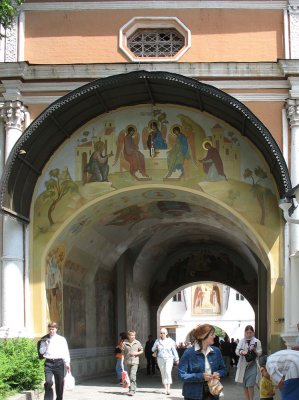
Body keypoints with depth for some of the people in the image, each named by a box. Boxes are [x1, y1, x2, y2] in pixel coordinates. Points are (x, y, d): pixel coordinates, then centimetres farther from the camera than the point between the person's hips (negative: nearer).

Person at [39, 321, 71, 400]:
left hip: (59, 362, 0)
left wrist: (67, 363, 0)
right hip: (48, 363, 0)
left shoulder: (62, 339, 7)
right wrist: (46, 346, -7)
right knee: (48, 382, -16)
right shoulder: (44, 339, 10)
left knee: (59, 383, 6)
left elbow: (66, 352, 7)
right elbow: (41, 351, 11)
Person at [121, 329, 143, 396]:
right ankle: (133, 388, 27)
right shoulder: (125, 343, 1)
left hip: (135, 361, -2)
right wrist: (122, 362, -1)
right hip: (127, 362, 2)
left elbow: (141, 350, 11)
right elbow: (123, 353, 3)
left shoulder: (137, 343, 1)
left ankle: (132, 391, -15)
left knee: (132, 376, -15)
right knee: (129, 376, 11)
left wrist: (137, 353, -8)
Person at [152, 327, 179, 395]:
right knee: (163, 374, 4)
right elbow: (153, 349, 11)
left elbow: (174, 351, 8)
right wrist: (156, 347, -11)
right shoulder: (158, 341, 7)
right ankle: (165, 388, 10)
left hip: (169, 359, -3)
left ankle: (168, 388, -17)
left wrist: (176, 359, 7)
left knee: (168, 372, -17)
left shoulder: (170, 341, 3)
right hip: (160, 359, 3)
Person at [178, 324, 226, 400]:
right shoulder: (189, 353, -11)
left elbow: (223, 369, 15)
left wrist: (218, 373, -9)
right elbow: (182, 374, -13)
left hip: (212, 393, 4)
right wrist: (201, 376, -23)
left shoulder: (216, 351, 5)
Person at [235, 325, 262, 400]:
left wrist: (255, 351, -20)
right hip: (243, 365, 3)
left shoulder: (257, 341, 1)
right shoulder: (241, 341, 7)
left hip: (252, 365, -3)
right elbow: (237, 350, -1)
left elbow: (260, 352, 2)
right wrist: (242, 352, -22)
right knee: (245, 385, 8)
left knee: (250, 385, -11)